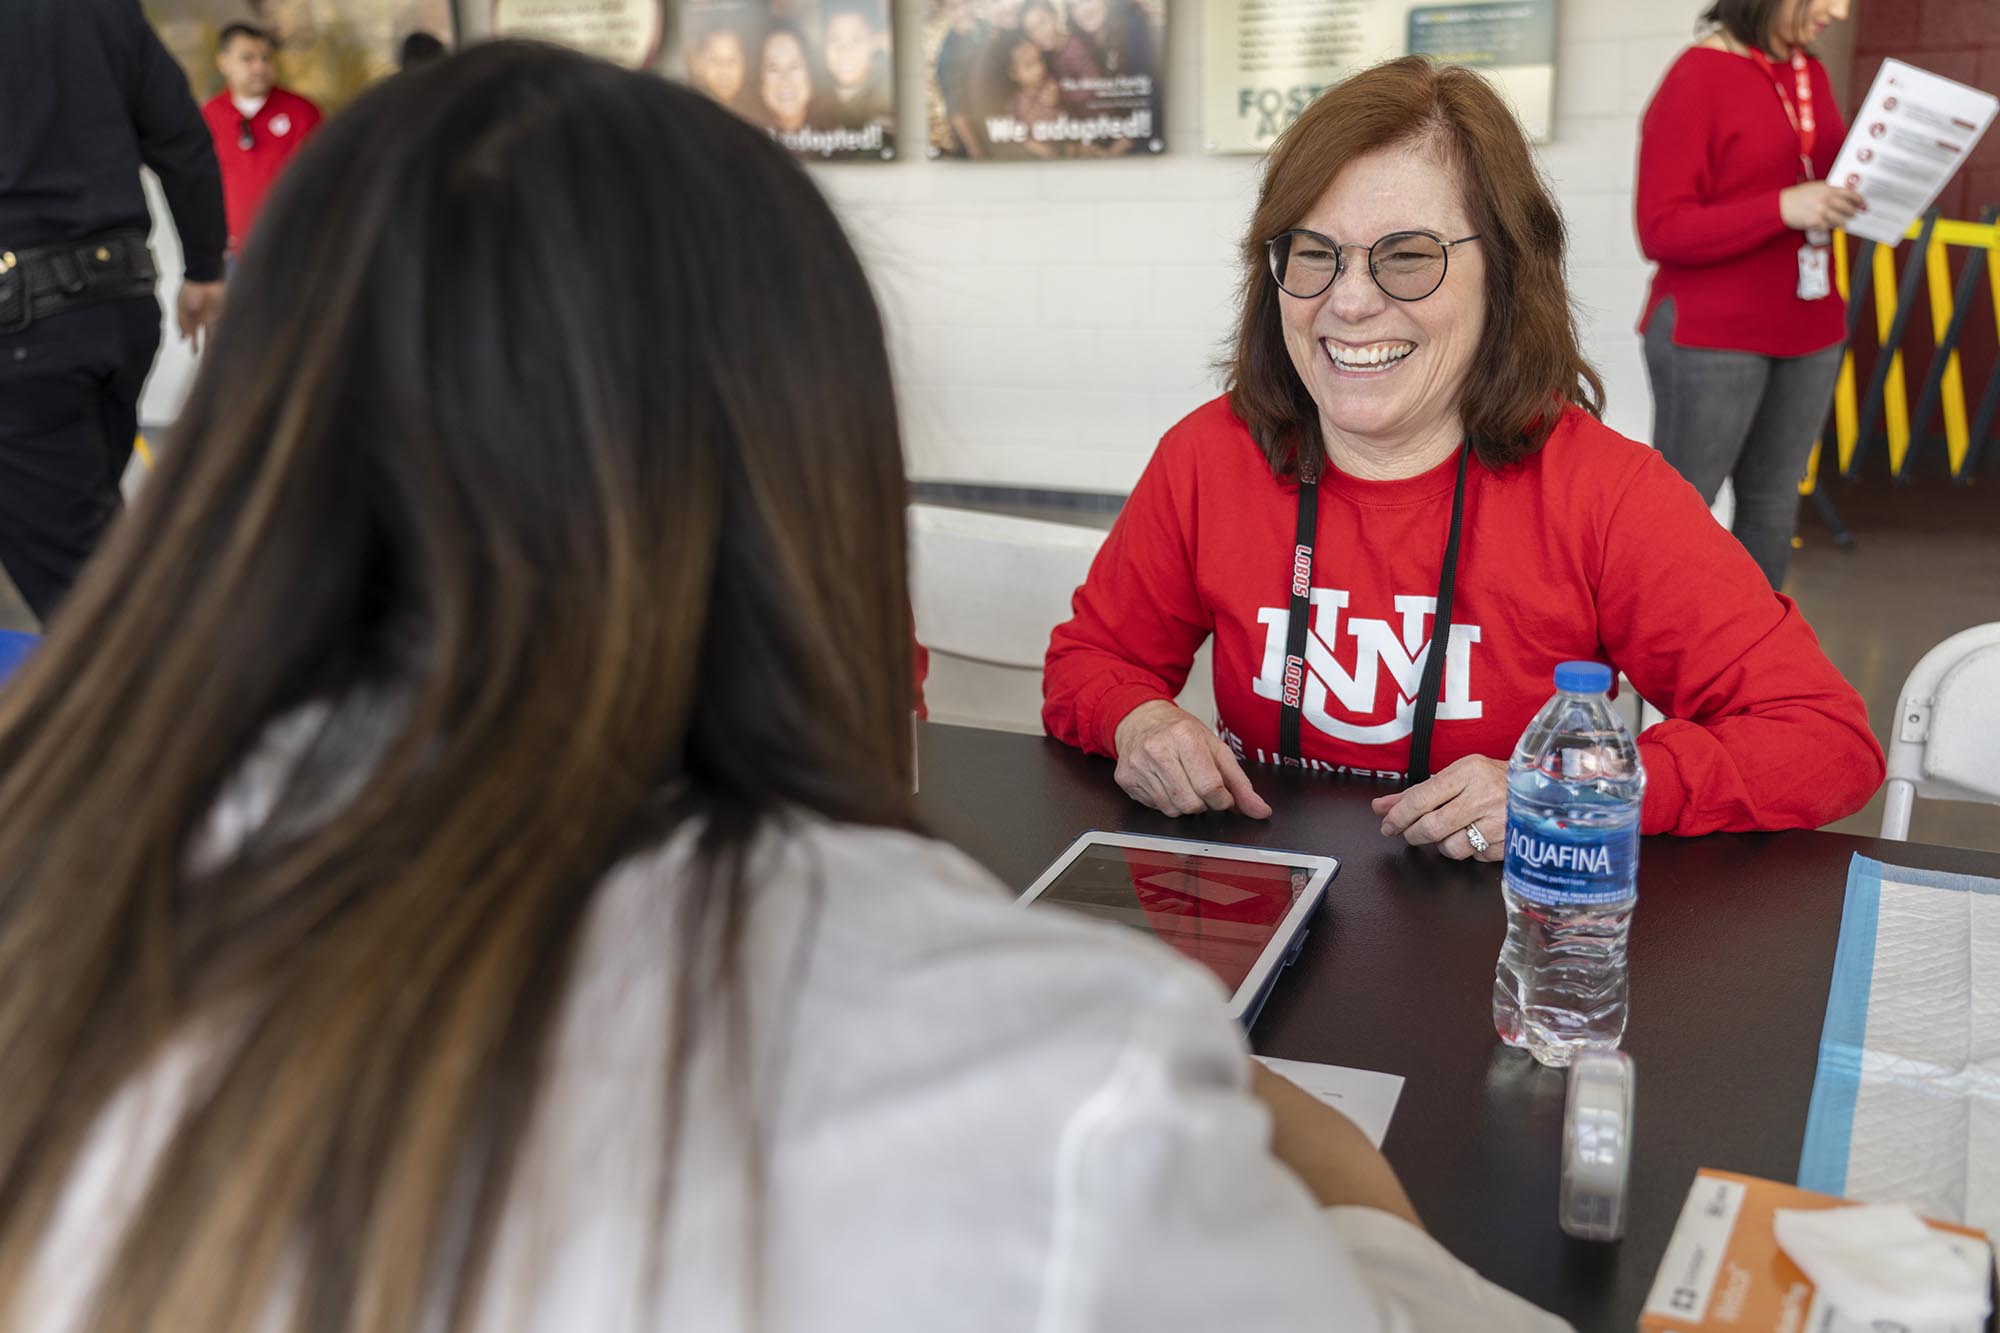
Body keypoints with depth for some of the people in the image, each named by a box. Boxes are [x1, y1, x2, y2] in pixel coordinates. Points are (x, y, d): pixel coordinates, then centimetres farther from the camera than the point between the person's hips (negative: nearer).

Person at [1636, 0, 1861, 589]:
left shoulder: (1812, 76, 10)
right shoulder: (1696, 78, -11)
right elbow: (1661, 230, -15)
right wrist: (1782, 209, -24)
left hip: (1809, 332, 7)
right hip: (1712, 339, -7)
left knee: (1773, 509, 9)